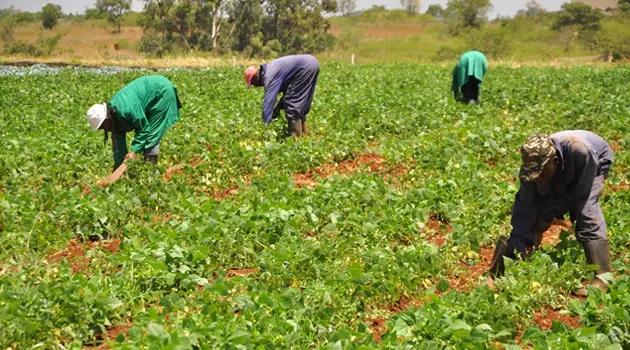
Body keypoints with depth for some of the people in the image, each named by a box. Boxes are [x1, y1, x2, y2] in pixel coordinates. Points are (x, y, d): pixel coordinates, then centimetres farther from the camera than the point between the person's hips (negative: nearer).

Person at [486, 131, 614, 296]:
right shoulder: (532, 166, -33)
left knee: (586, 212, -29)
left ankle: (601, 278, -27)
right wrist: (519, 250, -32)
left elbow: (580, 192, -31)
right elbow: (524, 208, -29)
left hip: (594, 166, -3)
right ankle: (495, 275, 6)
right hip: (559, 182, 4)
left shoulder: (580, 151, -46)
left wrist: (548, 215, -27)